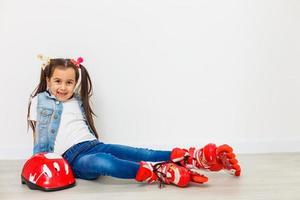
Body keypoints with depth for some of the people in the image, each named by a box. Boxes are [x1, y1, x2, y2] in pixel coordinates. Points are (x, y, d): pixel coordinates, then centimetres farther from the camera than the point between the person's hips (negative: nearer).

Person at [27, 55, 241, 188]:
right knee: (103, 163, -42)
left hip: (94, 145, 5)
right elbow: (39, 134, 10)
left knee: (143, 153, -21)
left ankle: (200, 158, -38)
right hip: (73, 157, -5)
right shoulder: (40, 101, 8)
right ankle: (162, 172, -61)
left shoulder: (77, 101, 21)